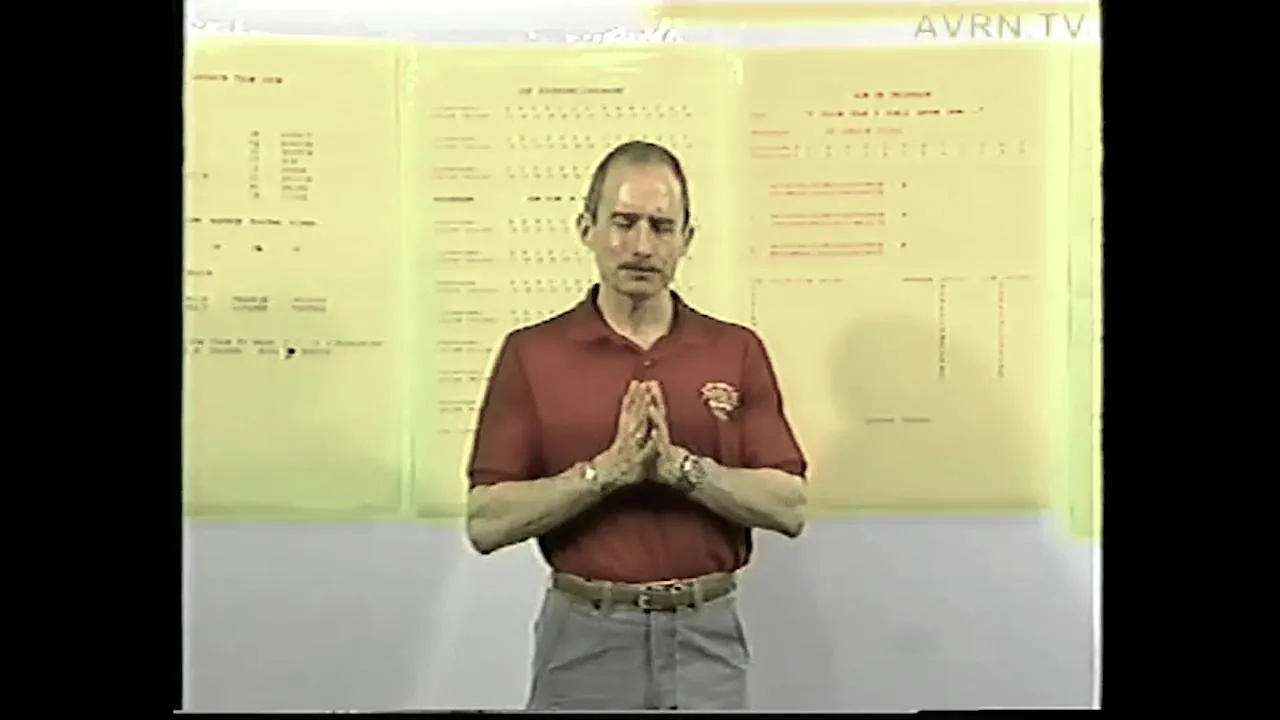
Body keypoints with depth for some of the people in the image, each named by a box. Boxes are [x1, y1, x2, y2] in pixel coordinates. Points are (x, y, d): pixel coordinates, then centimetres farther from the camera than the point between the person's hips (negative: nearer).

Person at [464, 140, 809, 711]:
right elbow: (486, 522, -8)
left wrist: (680, 466, -19)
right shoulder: (531, 353, -4)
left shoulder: (737, 351, 1)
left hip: (705, 640, 2)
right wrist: (606, 471, -20)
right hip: (586, 640, -1)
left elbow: (787, 506, -4)